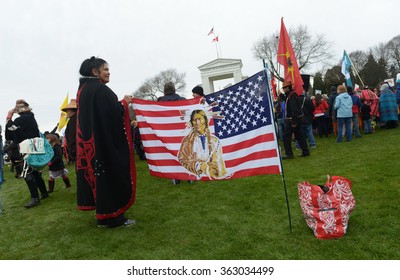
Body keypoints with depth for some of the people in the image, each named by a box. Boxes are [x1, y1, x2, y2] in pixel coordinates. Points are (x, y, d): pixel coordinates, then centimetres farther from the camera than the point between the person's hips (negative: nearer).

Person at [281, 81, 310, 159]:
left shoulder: (291, 96, -18)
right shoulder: (293, 95, 14)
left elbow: (294, 110, -24)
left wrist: (293, 122, -24)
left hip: (292, 120, -10)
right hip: (298, 119, 10)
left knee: (286, 136, -4)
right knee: (299, 135, 12)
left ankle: (289, 153, -1)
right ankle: (305, 151, 17)